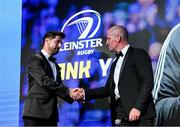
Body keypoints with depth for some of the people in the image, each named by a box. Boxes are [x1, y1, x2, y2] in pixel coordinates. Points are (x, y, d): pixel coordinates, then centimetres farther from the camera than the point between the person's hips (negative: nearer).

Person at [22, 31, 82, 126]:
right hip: (35, 112, -8)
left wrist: (72, 94, -3)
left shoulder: (55, 65, 23)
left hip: (51, 114, 8)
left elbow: (58, 87, 18)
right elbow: (45, 81, -18)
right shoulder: (35, 59, -4)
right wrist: (68, 91, -20)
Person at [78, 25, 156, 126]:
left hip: (140, 114, -7)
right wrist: (85, 93, 11)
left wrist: (138, 107, -18)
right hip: (120, 117, 7)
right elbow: (108, 89, 23)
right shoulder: (116, 62, 24)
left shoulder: (138, 54, -1)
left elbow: (148, 82, -10)